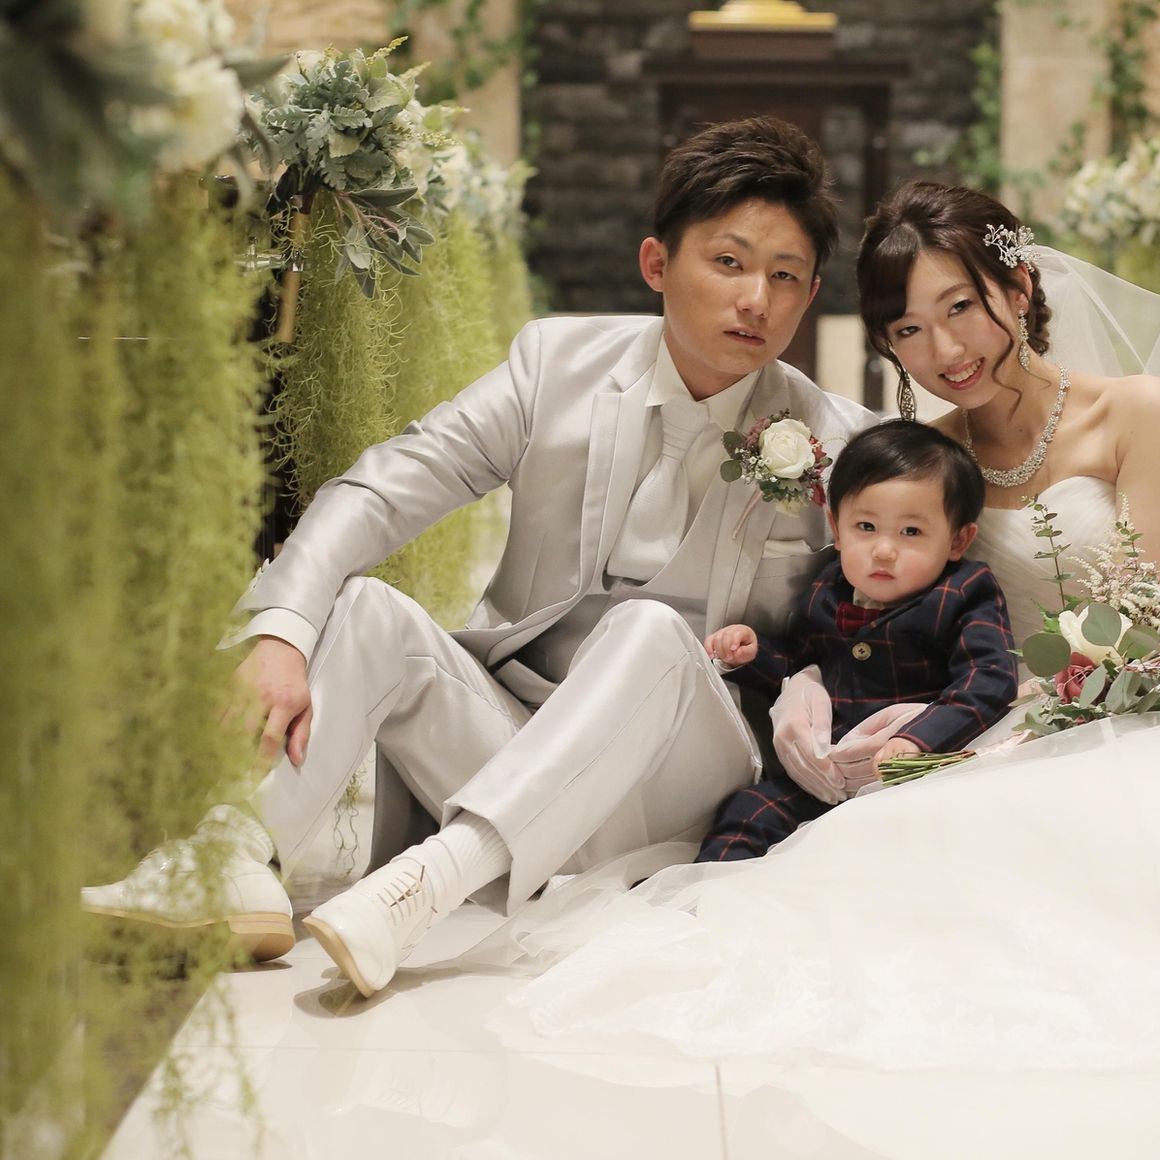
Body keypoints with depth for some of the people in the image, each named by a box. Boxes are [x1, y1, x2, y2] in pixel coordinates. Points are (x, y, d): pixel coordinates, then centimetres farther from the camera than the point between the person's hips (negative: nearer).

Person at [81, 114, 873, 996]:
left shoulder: (837, 442, -3)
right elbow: (379, 492, -9)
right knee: (363, 604, -20)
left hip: (671, 785, -2)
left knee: (652, 630, -33)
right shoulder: (558, 363, -1)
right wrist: (279, 634, -25)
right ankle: (241, 861, -40)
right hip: (511, 727, 3)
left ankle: (434, 879, -48)